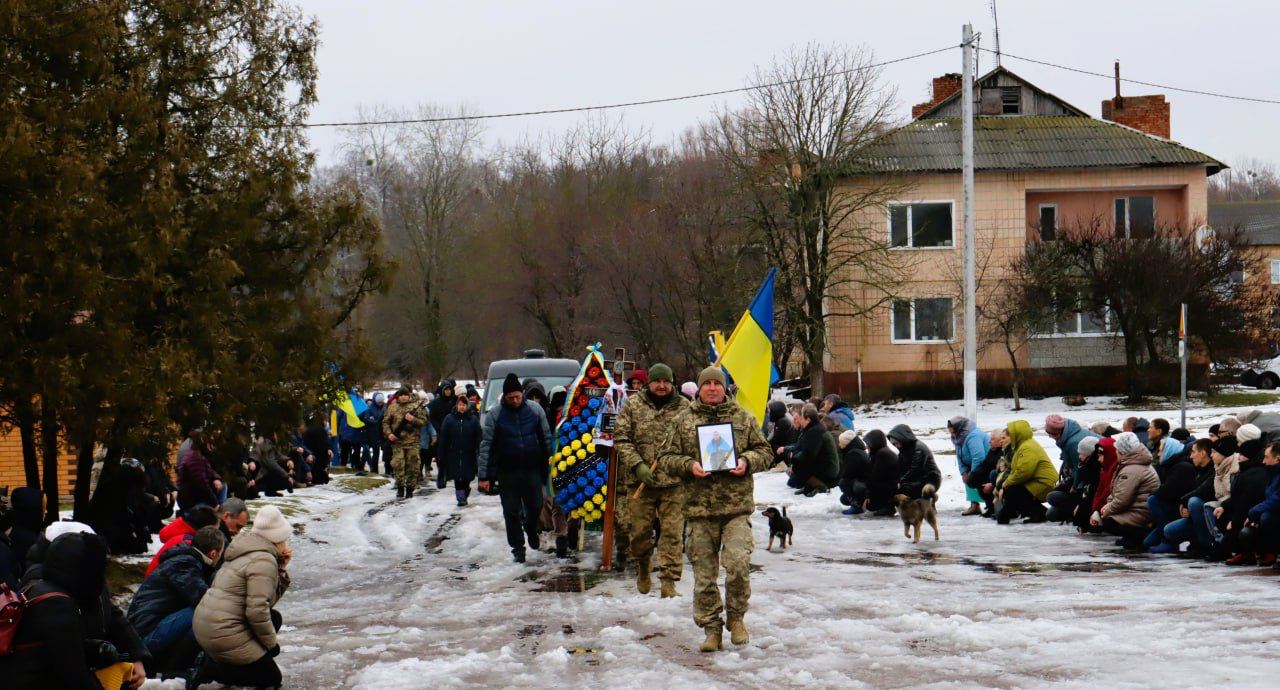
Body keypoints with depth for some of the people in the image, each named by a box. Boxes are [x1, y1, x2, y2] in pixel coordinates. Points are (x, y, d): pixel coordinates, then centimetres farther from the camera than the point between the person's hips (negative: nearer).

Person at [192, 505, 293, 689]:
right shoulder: (264, 560, -15)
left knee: (275, 618, 24)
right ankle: (213, 669, -8)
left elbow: (267, 597, 18)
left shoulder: (248, 552, 15)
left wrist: (281, 568, 9)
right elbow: (257, 610, -21)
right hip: (223, 635, -9)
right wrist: (271, 643, -9)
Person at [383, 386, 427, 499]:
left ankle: (410, 489, 10)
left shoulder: (416, 407, 5)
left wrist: (413, 420, -14)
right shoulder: (392, 407, 9)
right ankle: (400, 488, 2)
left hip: (412, 441, -1)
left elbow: (423, 421, 3)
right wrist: (388, 433, -5)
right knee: (398, 464, -7)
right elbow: (385, 422, 11)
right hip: (397, 441, 1)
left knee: (412, 466, 0)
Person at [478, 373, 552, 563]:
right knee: (512, 512, 4)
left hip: (532, 470, 1)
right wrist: (484, 476, -10)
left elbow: (547, 440, 5)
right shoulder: (495, 415, -6)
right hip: (507, 472, -1)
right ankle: (517, 547, 16)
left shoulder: (535, 411, -1)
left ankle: (531, 529, 39)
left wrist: (548, 469, 2)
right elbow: (486, 445, -5)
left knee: (535, 506, 7)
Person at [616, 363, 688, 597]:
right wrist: (637, 465, -11)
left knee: (672, 532, -4)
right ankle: (643, 569, 33)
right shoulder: (633, 405, 4)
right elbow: (621, 439, 1)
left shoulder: (684, 408, 5)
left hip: (673, 482, 0)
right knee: (639, 531, 7)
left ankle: (669, 581, 1)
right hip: (640, 481, 0)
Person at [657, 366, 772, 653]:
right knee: (704, 573, 2)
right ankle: (711, 628, 14)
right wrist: (688, 465, -9)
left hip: (737, 505, -1)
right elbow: (665, 458, 10)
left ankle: (736, 617, 6)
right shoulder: (683, 420, 10)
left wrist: (747, 461, -5)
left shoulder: (743, 418, 11)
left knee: (738, 562, -17)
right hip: (699, 507, 1)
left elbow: (765, 452, 16)